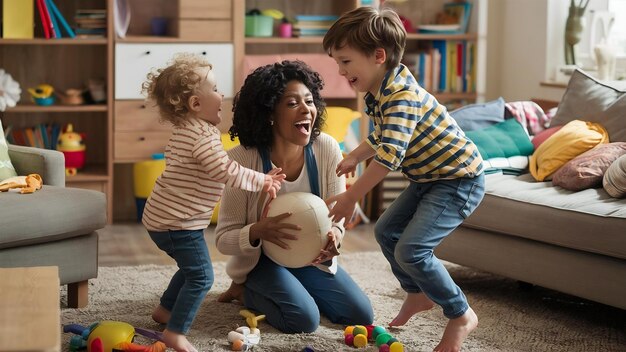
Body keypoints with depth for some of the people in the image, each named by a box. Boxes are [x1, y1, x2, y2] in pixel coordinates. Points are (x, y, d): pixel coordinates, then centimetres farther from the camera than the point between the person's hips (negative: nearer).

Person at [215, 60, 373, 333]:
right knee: (305, 319, -24)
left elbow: (336, 216, -6)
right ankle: (246, 291, 5)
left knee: (361, 315, -4)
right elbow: (223, 238, -20)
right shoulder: (242, 160, -25)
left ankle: (293, 288, 19)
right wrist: (259, 231, -42)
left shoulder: (327, 149, -17)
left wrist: (335, 234, -30)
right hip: (261, 258, -4)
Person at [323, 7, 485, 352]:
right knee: (386, 231, 15)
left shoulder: (402, 96, -28)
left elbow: (390, 155, -37)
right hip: (428, 178, 10)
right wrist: (353, 157, 24)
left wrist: (350, 198, -34)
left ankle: (461, 316, -1)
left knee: (411, 249, -18)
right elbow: (380, 137, 27)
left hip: (459, 180, -10)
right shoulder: (377, 95, 4)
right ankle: (418, 295, 34)